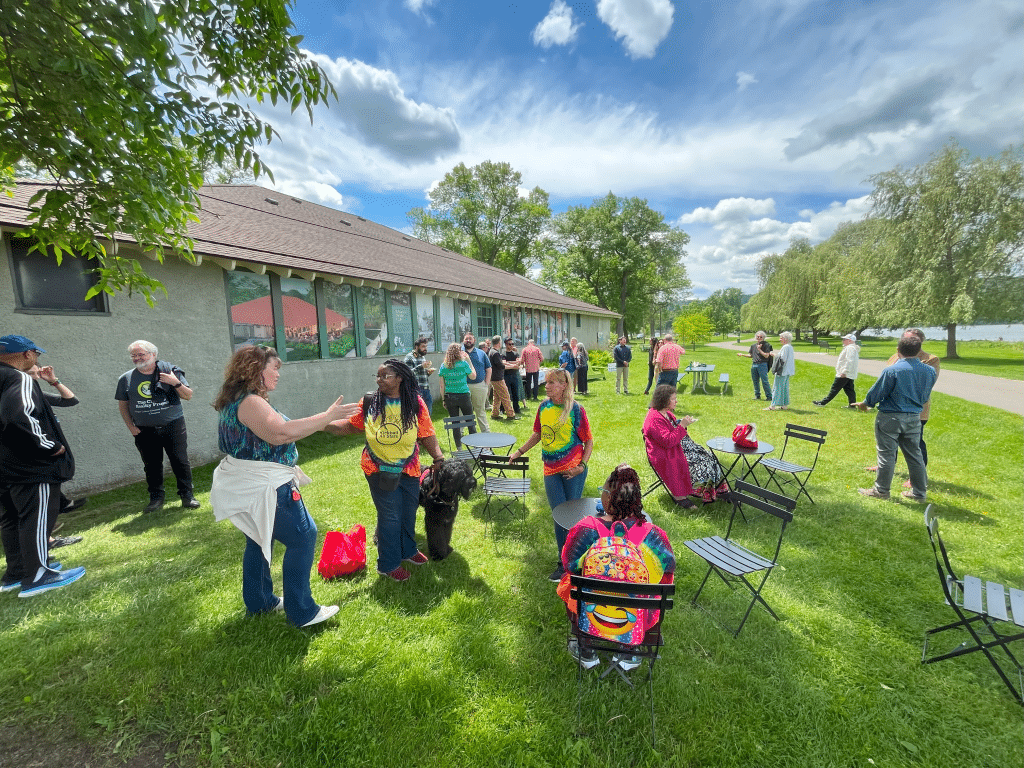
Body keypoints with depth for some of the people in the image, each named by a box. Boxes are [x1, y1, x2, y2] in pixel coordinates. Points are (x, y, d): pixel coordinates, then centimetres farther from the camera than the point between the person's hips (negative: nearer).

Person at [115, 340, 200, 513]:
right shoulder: (126, 379, 6)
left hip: (172, 427, -2)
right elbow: (123, 404, 14)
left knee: (181, 462, 0)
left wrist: (176, 383, -18)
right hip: (144, 431, 2)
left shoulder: (170, 371, -2)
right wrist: (131, 427, 5)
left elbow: (188, 396, -1)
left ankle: (187, 496, 11)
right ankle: (156, 498, 23)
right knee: (151, 466, 9)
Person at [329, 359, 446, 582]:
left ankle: (408, 550, 44)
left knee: (409, 512, 18)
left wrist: (437, 455, -13)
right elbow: (352, 425, 5)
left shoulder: (416, 403, -5)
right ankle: (388, 565, 25)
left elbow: (427, 434, -4)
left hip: (409, 469, 2)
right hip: (379, 470, -2)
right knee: (390, 516, 5)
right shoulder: (370, 402, -4)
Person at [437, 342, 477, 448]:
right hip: (463, 396, -3)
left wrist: (443, 400, 11)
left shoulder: (443, 366, 2)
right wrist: (469, 361, 8)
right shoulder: (463, 364, -7)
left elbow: (442, 386, 4)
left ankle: (459, 447, 15)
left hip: (449, 397, 3)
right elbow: (473, 376, 6)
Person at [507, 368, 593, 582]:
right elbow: (538, 434, 18)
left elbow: (588, 440, -3)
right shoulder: (544, 407, 5)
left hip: (573, 470, -3)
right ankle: (564, 562, 21)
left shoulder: (575, 409, -8)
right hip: (551, 470, 3)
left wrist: (582, 466, -12)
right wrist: (519, 452, 15)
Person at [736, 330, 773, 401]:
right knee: (755, 381, 11)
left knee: (764, 382, -6)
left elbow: (766, 355, -11)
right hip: (754, 365, 6)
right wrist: (742, 354, 11)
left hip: (762, 365, -6)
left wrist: (759, 349, -14)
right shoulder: (753, 345, 13)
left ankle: (769, 396, 2)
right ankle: (757, 395, 22)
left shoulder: (766, 345, -4)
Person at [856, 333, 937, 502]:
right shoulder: (929, 371, 1)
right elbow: (925, 398, 13)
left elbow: (876, 393, -10)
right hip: (914, 418, 6)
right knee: (915, 455, 15)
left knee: (886, 454, 3)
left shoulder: (892, 370, -17)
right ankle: (920, 492, 25)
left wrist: (865, 403, 8)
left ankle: (881, 490, 12)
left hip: (890, 418, -6)